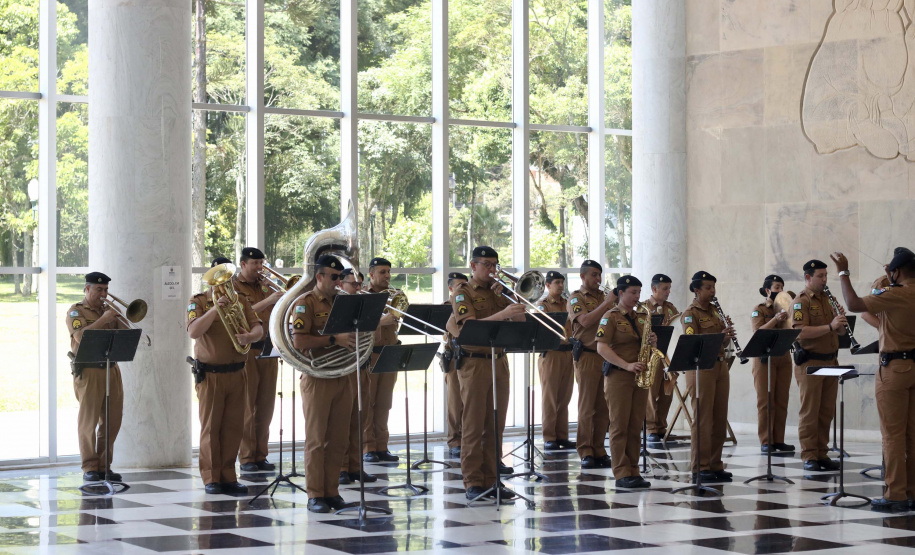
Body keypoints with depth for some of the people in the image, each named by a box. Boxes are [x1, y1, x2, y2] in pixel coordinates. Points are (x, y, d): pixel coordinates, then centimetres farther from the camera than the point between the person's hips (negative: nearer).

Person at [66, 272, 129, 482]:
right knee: (88, 421, -3)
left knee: (112, 421, 4)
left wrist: (117, 317, -4)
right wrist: (103, 319, -16)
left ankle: (104, 466, 12)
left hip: (111, 370, 6)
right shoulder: (76, 311, 1)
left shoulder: (108, 310, 18)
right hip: (88, 372, -5)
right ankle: (89, 468, 0)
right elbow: (81, 336, -15)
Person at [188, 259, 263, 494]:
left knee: (233, 427, 5)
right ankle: (211, 478, 5)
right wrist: (215, 309, -23)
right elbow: (193, 332, -16)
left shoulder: (240, 301, 12)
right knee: (210, 427, -1)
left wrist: (249, 336, -18)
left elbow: (258, 327, 4)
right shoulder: (198, 302, 0)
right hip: (210, 375, -4)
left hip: (236, 374, 4)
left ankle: (228, 476, 11)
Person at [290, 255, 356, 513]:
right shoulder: (305, 303, -6)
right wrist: (334, 339, -21)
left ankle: (332, 491, 14)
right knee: (316, 439, -2)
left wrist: (353, 339, 1)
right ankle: (315, 495, 2)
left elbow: (351, 333, 24)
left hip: (343, 377, 6)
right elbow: (298, 341, -17)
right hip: (317, 379, -6)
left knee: (338, 440, 7)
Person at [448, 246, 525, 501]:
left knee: (495, 426, 6)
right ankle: (473, 484, -2)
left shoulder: (497, 289, 15)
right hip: (474, 363, -6)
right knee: (473, 425, -4)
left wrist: (504, 296, -5)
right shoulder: (462, 292, -3)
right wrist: (502, 314, -28)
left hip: (499, 362, 6)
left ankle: (491, 480, 12)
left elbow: (520, 319, 8)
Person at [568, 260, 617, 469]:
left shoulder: (604, 297, 18)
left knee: (603, 407, 5)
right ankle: (585, 452, -1)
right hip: (587, 356, -5)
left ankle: (599, 450, 11)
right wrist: (606, 304, -14)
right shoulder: (576, 298, 1)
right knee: (586, 406, -4)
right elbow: (586, 321, -16)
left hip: (607, 356, 5)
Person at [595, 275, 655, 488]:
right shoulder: (611, 317, -3)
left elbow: (646, 344, 23)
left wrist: (652, 341, -2)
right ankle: (622, 474, -6)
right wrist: (627, 365, -21)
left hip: (640, 376, 6)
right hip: (618, 376, -6)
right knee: (619, 425, -5)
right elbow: (602, 348, -12)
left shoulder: (641, 317, 16)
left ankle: (633, 471, 10)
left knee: (636, 426, 6)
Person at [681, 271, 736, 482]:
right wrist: (719, 336, -27)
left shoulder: (714, 311, 17)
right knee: (703, 419, -6)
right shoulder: (690, 314, -5)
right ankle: (700, 467, -1)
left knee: (720, 419, 7)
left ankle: (715, 465, 13)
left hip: (720, 366, 7)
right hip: (701, 368, -7)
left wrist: (728, 336, -6)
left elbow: (722, 341, 16)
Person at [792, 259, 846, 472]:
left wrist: (841, 323, -7)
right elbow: (800, 332, -22)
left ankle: (822, 453, 15)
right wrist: (829, 326, -28)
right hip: (810, 364, -7)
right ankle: (809, 457, 1)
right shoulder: (801, 301, -8)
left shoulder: (827, 299, 15)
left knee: (827, 411, 8)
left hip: (830, 362, 7)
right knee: (810, 412, -3)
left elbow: (840, 331, 16)